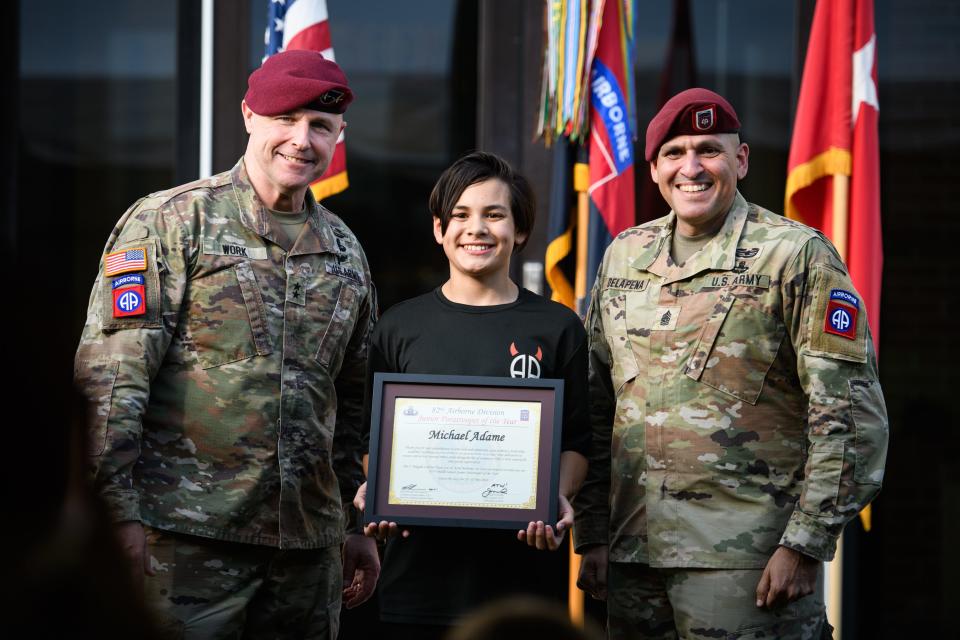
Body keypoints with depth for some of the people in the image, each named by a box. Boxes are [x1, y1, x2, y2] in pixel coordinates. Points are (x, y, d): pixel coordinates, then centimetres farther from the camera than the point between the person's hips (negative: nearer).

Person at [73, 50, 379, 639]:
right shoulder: (171, 222, -2)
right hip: (190, 534, -5)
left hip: (308, 540, 5)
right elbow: (109, 378, -9)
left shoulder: (345, 252, 16)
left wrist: (363, 525, 20)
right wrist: (118, 513, -16)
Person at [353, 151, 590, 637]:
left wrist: (559, 498, -12)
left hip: (522, 567, -1)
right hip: (420, 565, 1)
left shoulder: (557, 328, 6)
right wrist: (372, 491, -6)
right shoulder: (400, 326, 9)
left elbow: (575, 443, 7)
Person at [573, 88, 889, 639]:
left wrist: (804, 546, -13)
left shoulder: (796, 256, -3)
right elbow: (596, 410, 18)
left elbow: (852, 419, -8)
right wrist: (593, 535, 11)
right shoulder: (623, 257, 14)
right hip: (633, 556, 5)